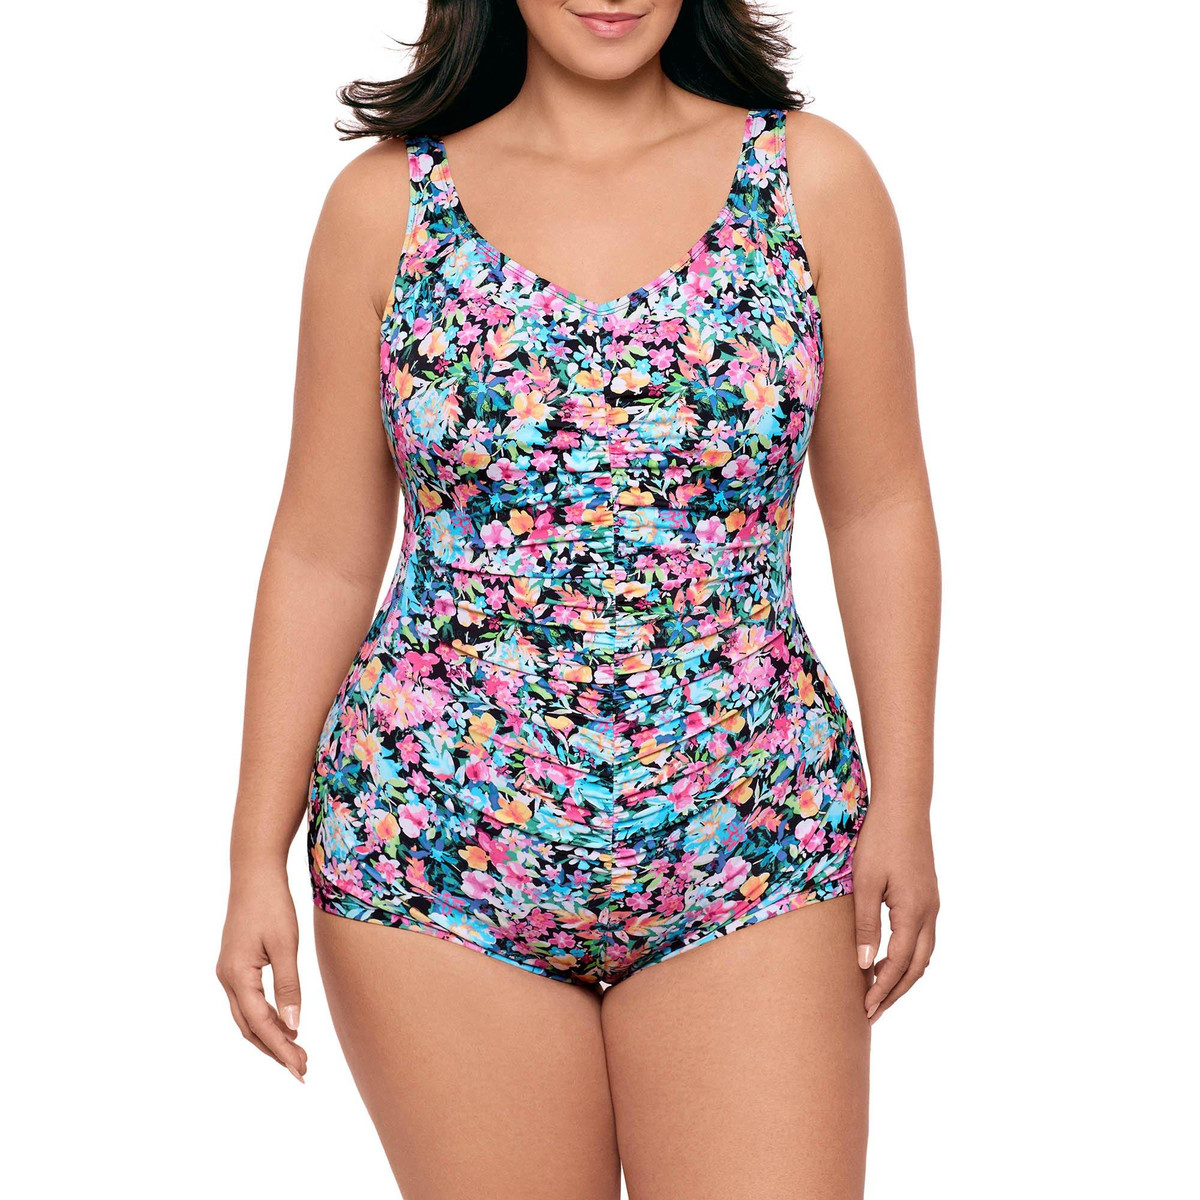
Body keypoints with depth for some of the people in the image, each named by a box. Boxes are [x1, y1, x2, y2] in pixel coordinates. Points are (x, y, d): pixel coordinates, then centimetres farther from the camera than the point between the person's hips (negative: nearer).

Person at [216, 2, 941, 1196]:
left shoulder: (811, 179, 2)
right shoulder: (385, 202, 1)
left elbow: (879, 512, 6)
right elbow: (321, 557, 4)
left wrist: (904, 802, 3)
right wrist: (257, 857, 3)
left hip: (751, 851, 0)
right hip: (434, 853, 0)